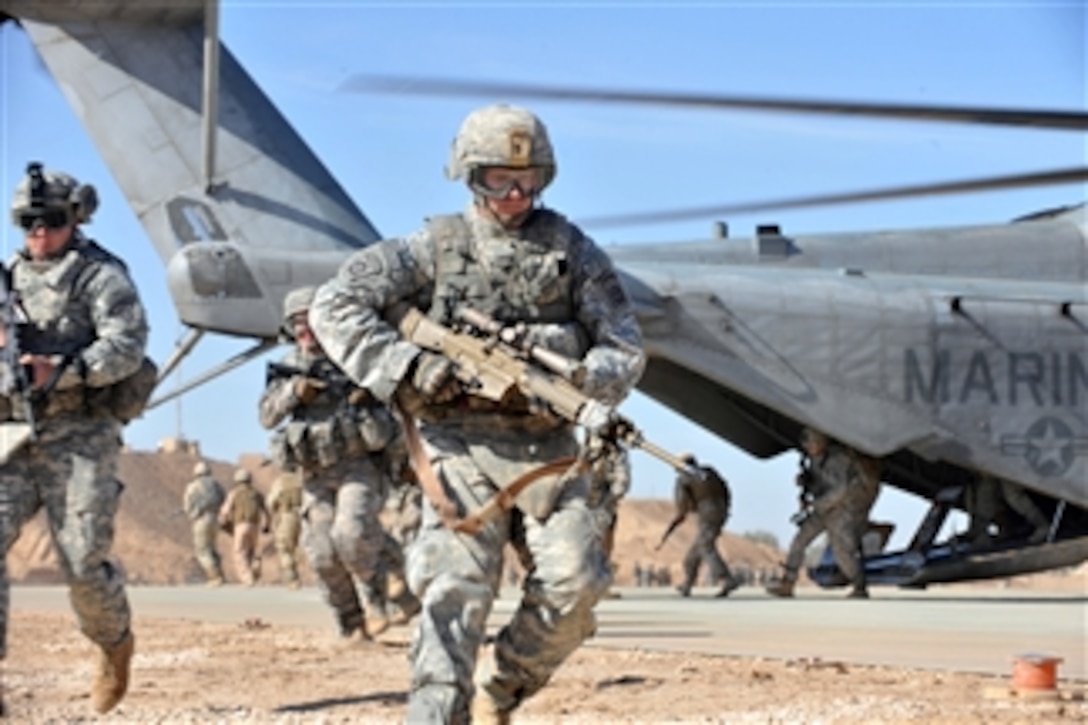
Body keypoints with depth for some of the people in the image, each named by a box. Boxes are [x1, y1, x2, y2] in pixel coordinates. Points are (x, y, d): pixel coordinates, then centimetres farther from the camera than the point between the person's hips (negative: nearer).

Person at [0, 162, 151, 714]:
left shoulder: (101, 277, 0)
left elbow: (126, 346, -13)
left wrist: (61, 371, -25)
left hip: (80, 436, -5)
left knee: (83, 563, -6)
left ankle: (114, 645, 23)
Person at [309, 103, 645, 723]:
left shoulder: (569, 248, 8)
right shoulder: (435, 248, 4)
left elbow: (626, 346, 6)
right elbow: (335, 307, 0)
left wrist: (578, 383, -15)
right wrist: (404, 366, -12)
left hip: (546, 447, 2)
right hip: (462, 446, -2)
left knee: (574, 586, -10)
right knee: (457, 587, -16)